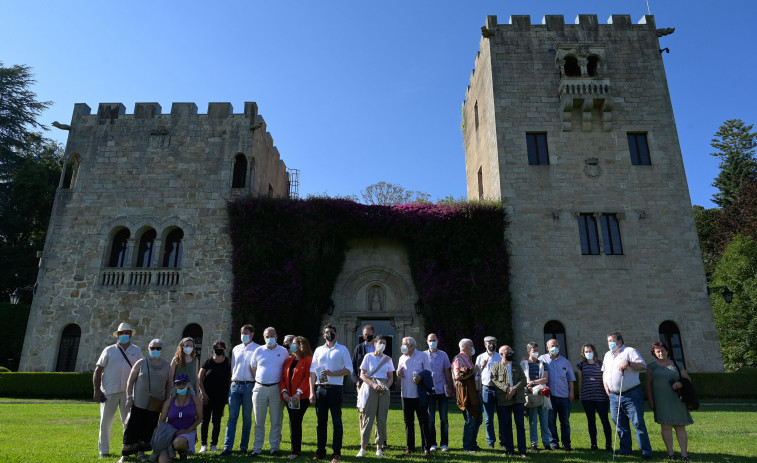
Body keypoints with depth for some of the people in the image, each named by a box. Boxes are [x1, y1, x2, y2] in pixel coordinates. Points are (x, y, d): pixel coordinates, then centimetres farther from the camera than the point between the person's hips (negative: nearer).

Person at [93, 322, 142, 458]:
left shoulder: (136, 351, 10)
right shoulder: (109, 350, 6)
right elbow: (98, 370, 5)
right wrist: (97, 390, -4)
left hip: (128, 392, 1)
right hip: (109, 392, -1)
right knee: (105, 422, 4)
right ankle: (103, 451, 18)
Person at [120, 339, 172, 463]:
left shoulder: (167, 366, 5)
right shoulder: (141, 363, 0)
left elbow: (168, 386, 10)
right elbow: (130, 381, 2)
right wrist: (129, 398, -4)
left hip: (155, 405, 2)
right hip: (138, 403, -2)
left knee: (149, 430, 7)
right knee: (131, 429, -1)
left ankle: (141, 453, 22)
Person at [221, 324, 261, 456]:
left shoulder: (257, 349, 1)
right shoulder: (236, 349, 16)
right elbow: (232, 367, 20)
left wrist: (257, 385, -7)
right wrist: (233, 381, 12)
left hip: (249, 386, -3)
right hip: (235, 385, 4)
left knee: (247, 417, 4)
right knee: (232, 416, -1)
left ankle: (244, 446, 13)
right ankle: (227, 447, -1)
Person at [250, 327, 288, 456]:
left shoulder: (283, 352, 4)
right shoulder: (258, 351, 6)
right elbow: (253, 369, 12)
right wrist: (259, 381, 4)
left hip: (276, 389, -1)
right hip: (260, 388, 1)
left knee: (276, 421, 3)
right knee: (259, 421, 7)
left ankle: (275, 448, 12)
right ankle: (257, 448, 15)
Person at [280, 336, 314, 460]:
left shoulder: (308, 360, -5)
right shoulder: (288, 361, 15)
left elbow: (308, 378, -12)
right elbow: (283, 377, 12)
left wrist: (299, 392, -19)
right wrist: (284, 391, -2)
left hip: (301, 398, -6)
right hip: (289, 398, 6)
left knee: (296, 423, -7)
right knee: (293, 423, 9)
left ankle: (295, 451, 2)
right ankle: (296, 449, 19)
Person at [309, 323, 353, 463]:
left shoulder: (342, 349, 4)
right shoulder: (319, 350, 13)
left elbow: (349, 369, -3)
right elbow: (313, 371, 11)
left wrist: (332, 373, -15)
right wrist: (312, 392, 3)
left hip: (335, 389, -3)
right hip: (320, 389, 3)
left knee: (337, 421, 0)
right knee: (321, 421, 8)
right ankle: (320, 451, 17)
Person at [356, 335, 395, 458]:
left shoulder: (388, 359, 10)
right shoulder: (368, 357, 2)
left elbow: (391, 377, 12)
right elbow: (362, 375, -2)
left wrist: (386, 386, -8)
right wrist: (373, 384, -16)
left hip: (384, 391, 3)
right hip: (370, 389, -3)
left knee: (382, 419, 2)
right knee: (368, 418, -6)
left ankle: (379, 448, 11)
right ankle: (363, 448, 1)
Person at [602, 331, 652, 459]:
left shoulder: (629, 351, -2)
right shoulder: (607, 355, 19)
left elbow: (643, 366, -11)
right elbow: (604, 371, 28)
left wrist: (629, 363, -25)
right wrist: (605, 385, 14)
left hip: (631, 395, -6)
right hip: (614, 396, 6)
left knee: (638, 423, -6)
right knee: (620, 424, 10)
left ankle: (646, 452, 1)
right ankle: (625, 449, 21)